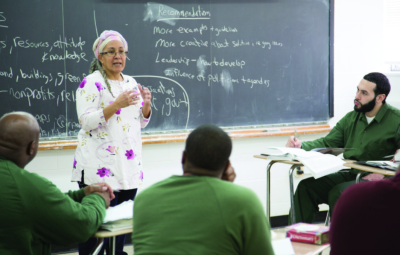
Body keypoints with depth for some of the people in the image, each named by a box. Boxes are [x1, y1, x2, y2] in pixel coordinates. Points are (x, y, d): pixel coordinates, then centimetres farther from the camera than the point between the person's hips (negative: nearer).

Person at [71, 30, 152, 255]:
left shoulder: (131, 82, 15)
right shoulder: (91, 83, -5)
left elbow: (141, 122, 19)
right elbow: (86, 121, -15)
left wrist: (146, 104, -1)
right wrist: (117, 105, -24)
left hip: (129, 166, 7)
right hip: (100, 168, -7)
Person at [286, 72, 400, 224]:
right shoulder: (351, 118, 14)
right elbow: (328, 143, 11)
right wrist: (301, 146, -7)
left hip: (374, 179, -6)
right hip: (348, 175, 6)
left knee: (338, 193, -32)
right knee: (306, 186, -14)